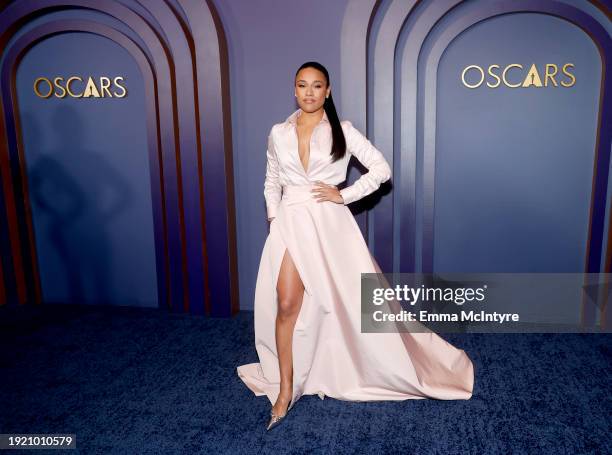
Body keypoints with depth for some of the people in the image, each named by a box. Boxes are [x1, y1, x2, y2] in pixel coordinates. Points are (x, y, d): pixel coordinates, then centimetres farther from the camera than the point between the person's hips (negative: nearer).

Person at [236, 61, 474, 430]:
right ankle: (285, 390, 5)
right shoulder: (279, 133, 10)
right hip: (290, 223, 2)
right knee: (287, 305, -8)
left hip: (329, 224, -1)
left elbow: (381, 168, -1)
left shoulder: (342, 131, 2)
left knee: (353, 298, 5)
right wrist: (274, 219, 7)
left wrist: (344, 195, -9)